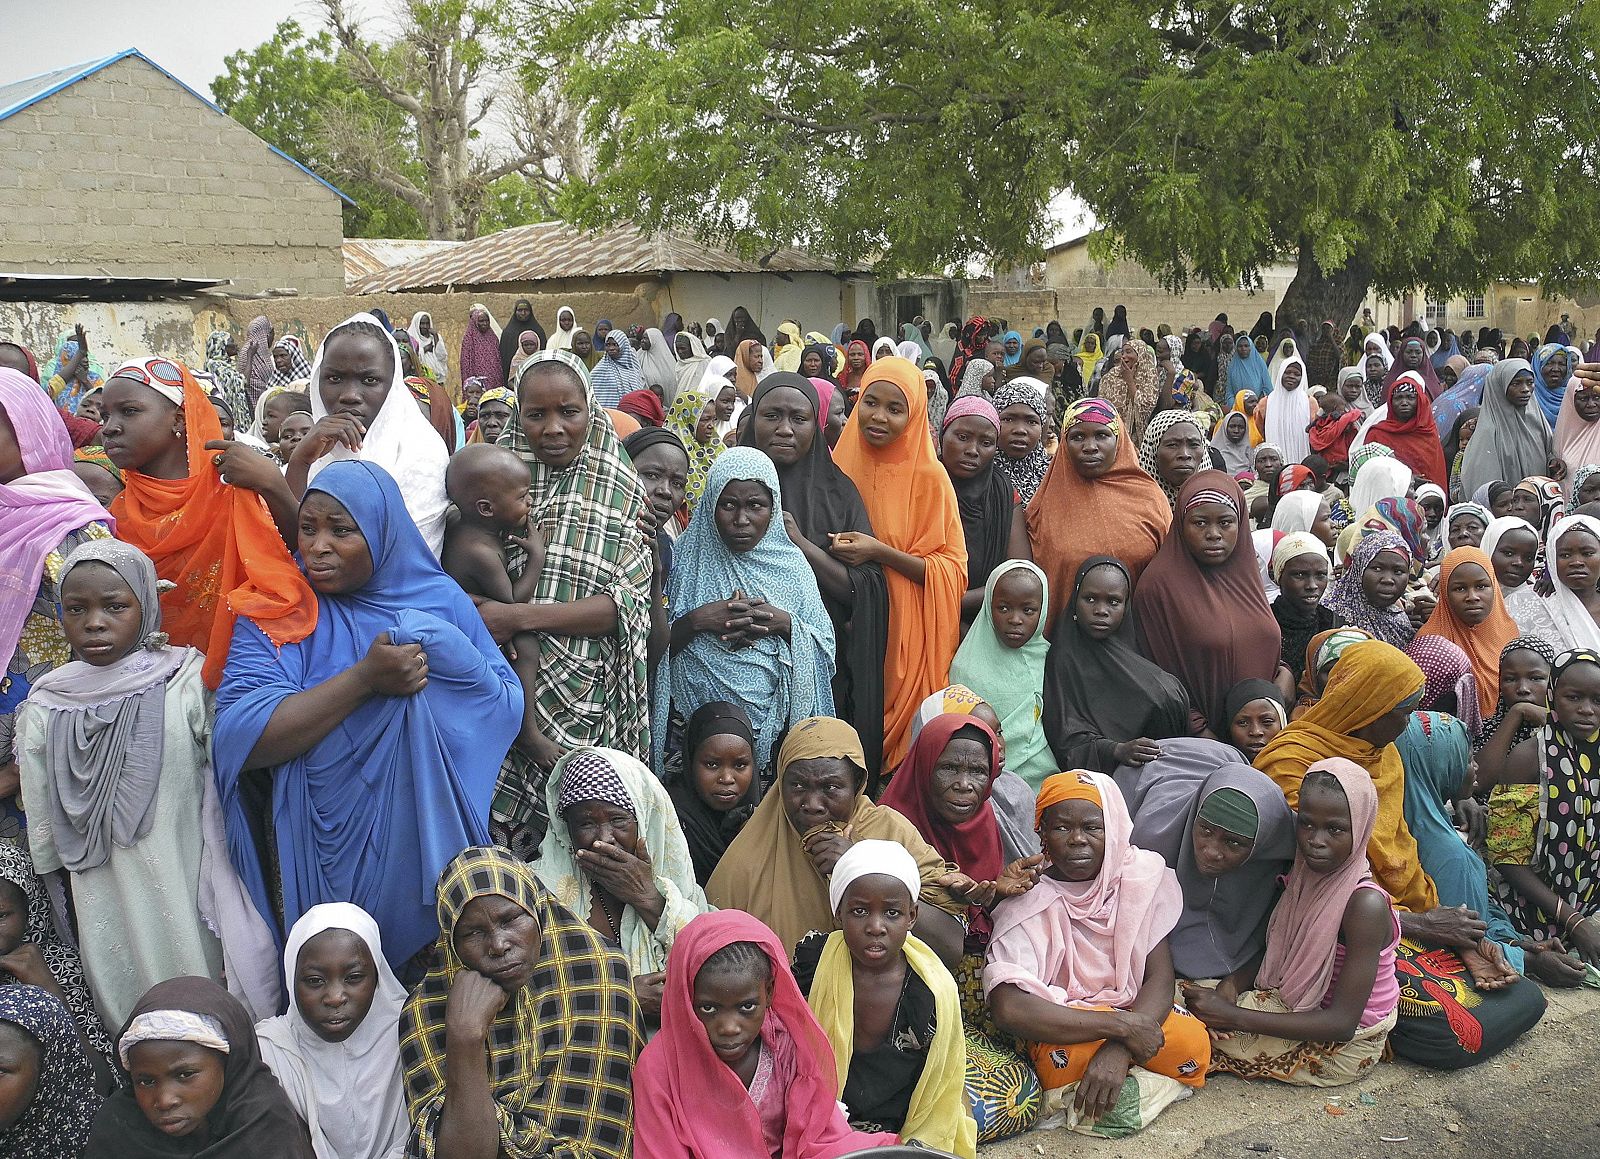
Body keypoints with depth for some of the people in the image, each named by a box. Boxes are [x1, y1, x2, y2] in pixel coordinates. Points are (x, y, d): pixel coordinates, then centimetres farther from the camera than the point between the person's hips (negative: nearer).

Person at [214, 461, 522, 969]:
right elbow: (241, 741, -18)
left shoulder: (441, 598, 1)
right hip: (318, 850, -1)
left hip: (425, 842, 2)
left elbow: (507, 705, -2)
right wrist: (365, 677, -23)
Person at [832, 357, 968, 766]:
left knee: (895, 738, 0)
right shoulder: (841, 465, 4)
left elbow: (950, 570, -9)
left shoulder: (928, 478, -7)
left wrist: (880, 552, -20)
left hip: (904, 637, -3)